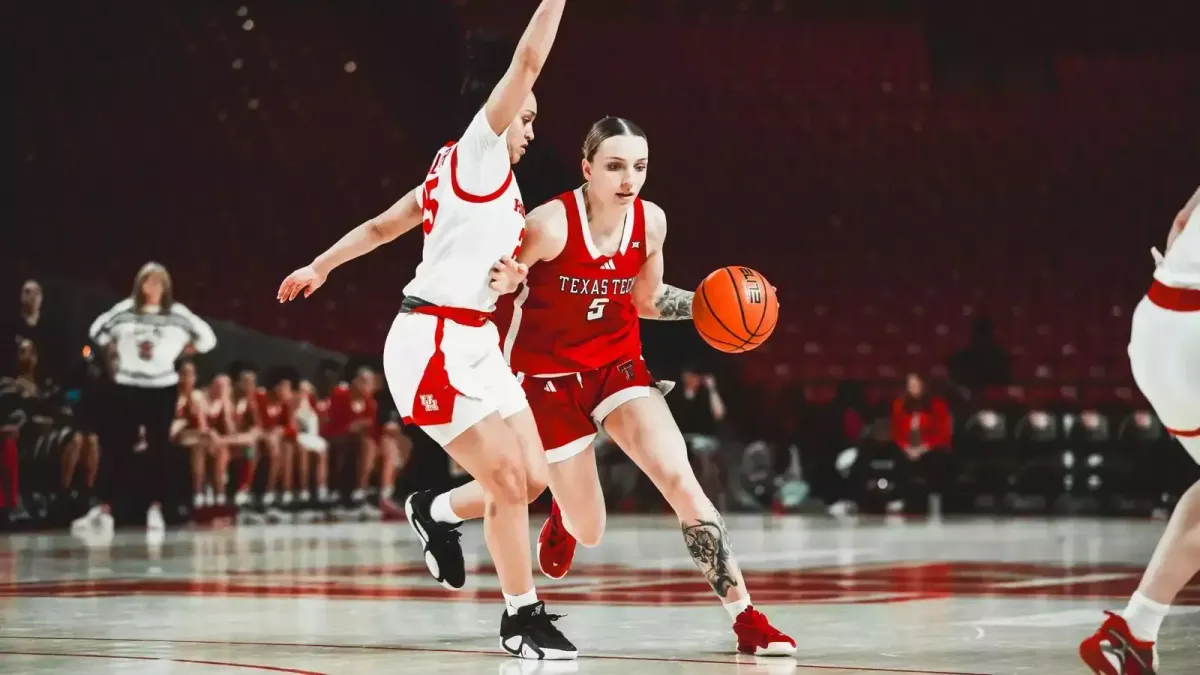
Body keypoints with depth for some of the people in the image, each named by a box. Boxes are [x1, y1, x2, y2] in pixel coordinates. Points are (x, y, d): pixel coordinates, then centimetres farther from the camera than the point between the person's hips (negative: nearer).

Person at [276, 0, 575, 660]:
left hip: (471, 341, 9)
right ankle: (522, 617, 0)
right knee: (509, 482, -10)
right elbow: (530, 57, -14)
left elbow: (380, 225, 24)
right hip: (433, 344, -9)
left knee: (531, 477, 4)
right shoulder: (476, 152, -7)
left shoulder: (471, 176, 19)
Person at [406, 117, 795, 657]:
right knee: (588, 531, 5)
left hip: (619, 365, 4)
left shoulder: (651, 222, -7)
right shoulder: (552, 224, -23)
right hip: (549, 375, -4)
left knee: (680, 479, -18)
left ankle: (745, 617, -9)